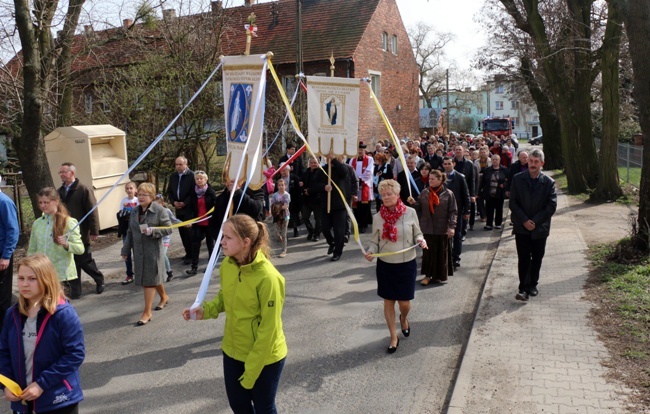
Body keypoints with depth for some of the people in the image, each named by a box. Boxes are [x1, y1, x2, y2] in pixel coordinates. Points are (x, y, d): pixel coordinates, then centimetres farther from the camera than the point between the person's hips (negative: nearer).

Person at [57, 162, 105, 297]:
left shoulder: (83, 190, -9)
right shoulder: (60, 191, 9)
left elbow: (92, 211, -12)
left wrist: (94, 231, -16)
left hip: (81, 234, -5)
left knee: (85, 261, 3)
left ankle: (99, 279, 28)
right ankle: (75, 290, 17)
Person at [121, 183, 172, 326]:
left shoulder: (159, 210, -10)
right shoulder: (135, 211, 9)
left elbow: (168, 228, -11)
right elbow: (130, 232, 14)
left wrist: (152, 231, -23)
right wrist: (125, 249, 13)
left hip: (153, 250, -6)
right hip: (139, 250, 6)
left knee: (149, 280, -5)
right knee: (154, 277, 17)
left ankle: (147, 312, 1)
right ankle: (164, 297, 42)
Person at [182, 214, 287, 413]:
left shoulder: (268, 278, -29)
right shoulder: (227, 265, -8)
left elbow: (268, 329, -23)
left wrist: (251, 370, -17)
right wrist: (205, 310, -9)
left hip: (265, 356, -6)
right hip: (233, 350, 6)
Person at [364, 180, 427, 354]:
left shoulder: (410, 213, -8)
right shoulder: (377, 217, -5)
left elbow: (417, 234, 4)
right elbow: (374, 241, 2)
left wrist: (421, 240, -18)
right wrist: (370, 252, -18)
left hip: (407, 264, -1)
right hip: (385, 265, 1)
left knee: (404, 302, 7)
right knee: (388, 301, 8)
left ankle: (404, 319, 44)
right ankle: (393, 337, 26)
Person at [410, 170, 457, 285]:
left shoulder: (448, 194, -6)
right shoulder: (424, 192, 3)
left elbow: (453, 212, -6)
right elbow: (419, 208, 5)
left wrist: (452, 226, -15)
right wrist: (413, 203, -16)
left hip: (442, 229, -2)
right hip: (427, 228, 2)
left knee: (441, 253, 9)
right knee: (428, 252, 7)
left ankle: (439, 275, 23)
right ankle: (427, 275, 17)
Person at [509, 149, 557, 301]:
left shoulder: (549, 182, -4)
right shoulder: (518, 179, -2)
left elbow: (552, 206, -6)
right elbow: (513, 202, -3)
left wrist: (535, 221, -12)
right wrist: (524, 220, -13)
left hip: (540, 227, 1)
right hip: (521, 227, -1)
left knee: (537, 258, 11)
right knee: (523, 259, -3)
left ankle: (532, 285, 26)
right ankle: (523, 289, 0)